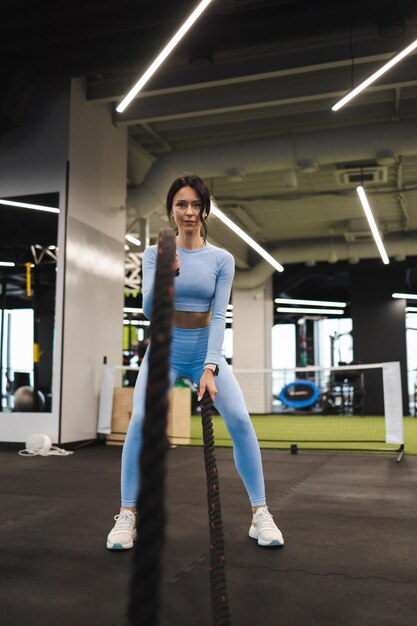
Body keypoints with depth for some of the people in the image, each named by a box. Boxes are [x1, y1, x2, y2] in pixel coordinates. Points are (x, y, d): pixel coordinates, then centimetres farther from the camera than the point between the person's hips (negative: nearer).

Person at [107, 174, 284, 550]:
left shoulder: (222, 259, -3)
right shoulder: (155, 253, -3)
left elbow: (219, 316, -9)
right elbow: (148, 310, -14)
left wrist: (210, 368, -20)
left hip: (206, 351, 1)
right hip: (165, 352, 0)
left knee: (240, 420, -19)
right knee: (140, 420, -23)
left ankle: (261, 514, -4)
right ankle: (127, 516, -6)